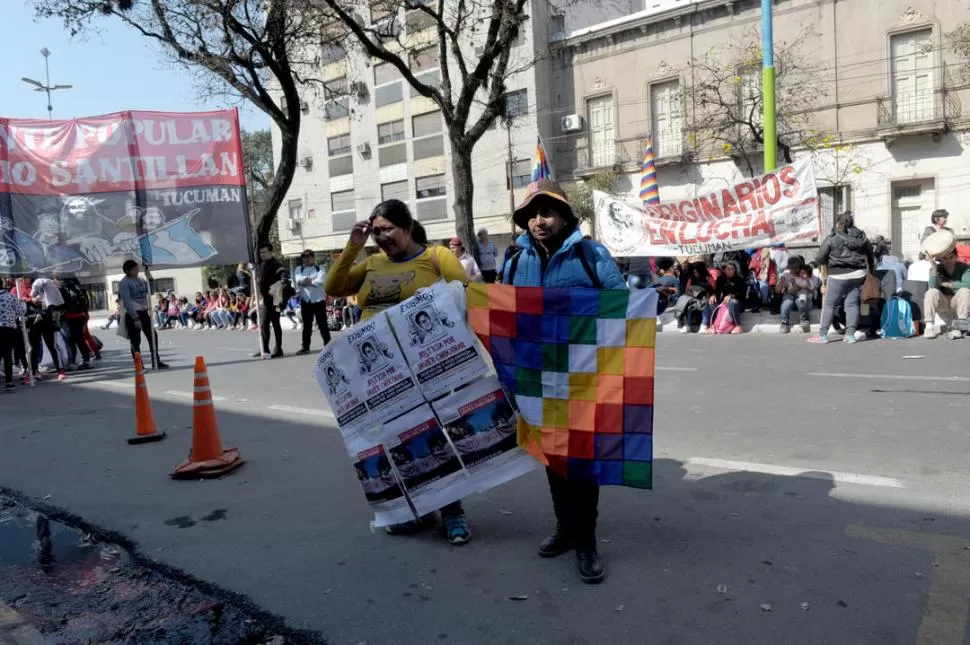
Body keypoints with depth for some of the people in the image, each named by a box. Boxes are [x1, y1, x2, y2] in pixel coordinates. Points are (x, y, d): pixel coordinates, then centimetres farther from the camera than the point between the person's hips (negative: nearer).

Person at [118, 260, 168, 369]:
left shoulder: (140, 280, 10)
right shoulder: (124, 283, -12)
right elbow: (127, 302, -18)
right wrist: (135, 318, -24)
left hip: (143, 312, 7)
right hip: (132, 315, -7)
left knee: (153, 336, 10)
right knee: (135, 341, 0)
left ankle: (156, 362, 20)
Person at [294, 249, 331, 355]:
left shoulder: (320, 268, 1)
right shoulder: (299, 269, 10)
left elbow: (320, 281, -16)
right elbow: (299, 280, -9)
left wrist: (306, 281, -9)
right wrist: (313, 279, -13)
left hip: (319, 300, -3)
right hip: (305, 301, 3)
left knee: (322, 324, 1)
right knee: (306, 325, 10)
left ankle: (328, 345, 8)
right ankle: (305, 347, 16)